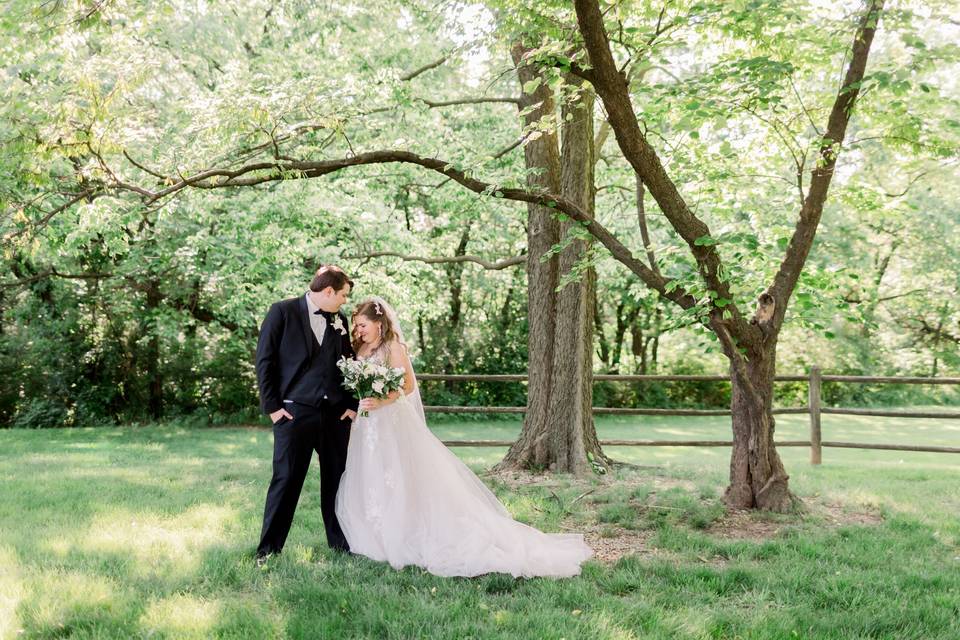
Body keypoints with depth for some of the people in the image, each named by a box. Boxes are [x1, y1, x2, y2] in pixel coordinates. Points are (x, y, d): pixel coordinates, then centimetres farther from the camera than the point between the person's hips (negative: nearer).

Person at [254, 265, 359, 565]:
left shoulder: (340, 320, 12)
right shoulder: (283, 312, -3)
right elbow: (264, 360, -4)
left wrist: (352, 405, 7)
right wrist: (272, 406, -8)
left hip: (336, 414, 5)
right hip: (294, 413, -5)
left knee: (338, 479, 10)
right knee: (286, 480, -1)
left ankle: (341, 541, 24)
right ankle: (268, 549, 9)